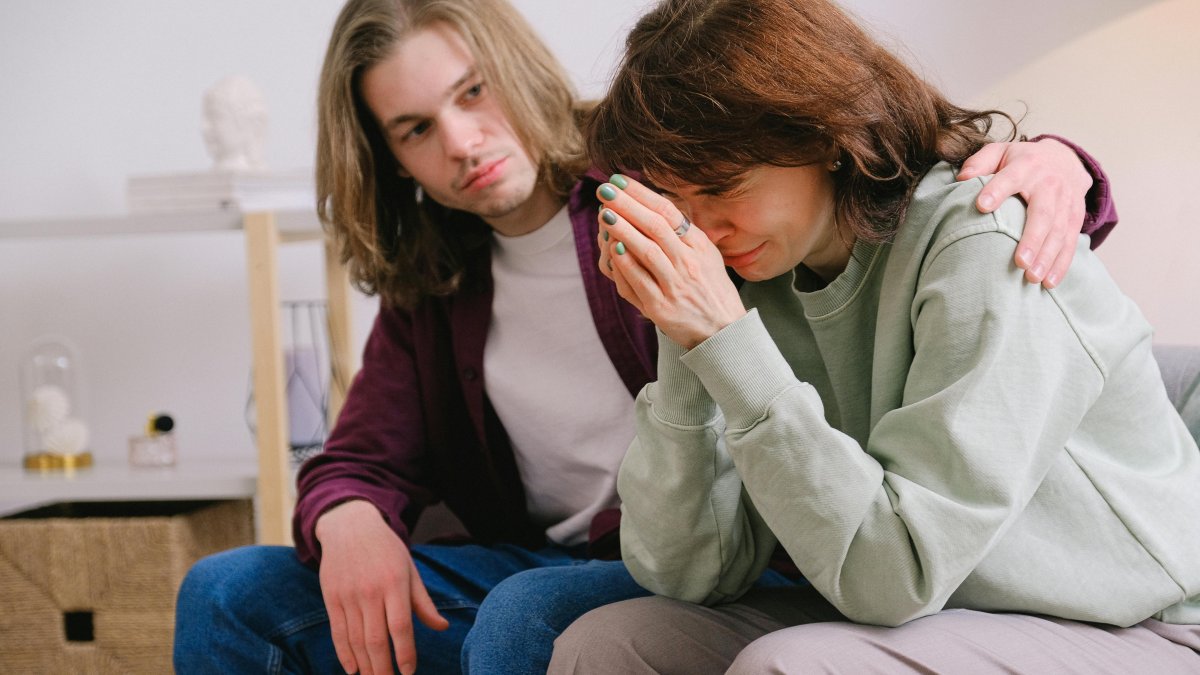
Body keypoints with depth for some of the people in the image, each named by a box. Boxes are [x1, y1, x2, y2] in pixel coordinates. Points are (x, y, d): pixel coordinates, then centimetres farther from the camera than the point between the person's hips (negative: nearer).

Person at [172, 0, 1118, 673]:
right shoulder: (431, 290, 11)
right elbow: (362, 460, 9)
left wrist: (1045, 164, -34)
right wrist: (348, 522, -17)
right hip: (540, 563, 6)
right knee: (230, 592, -3)